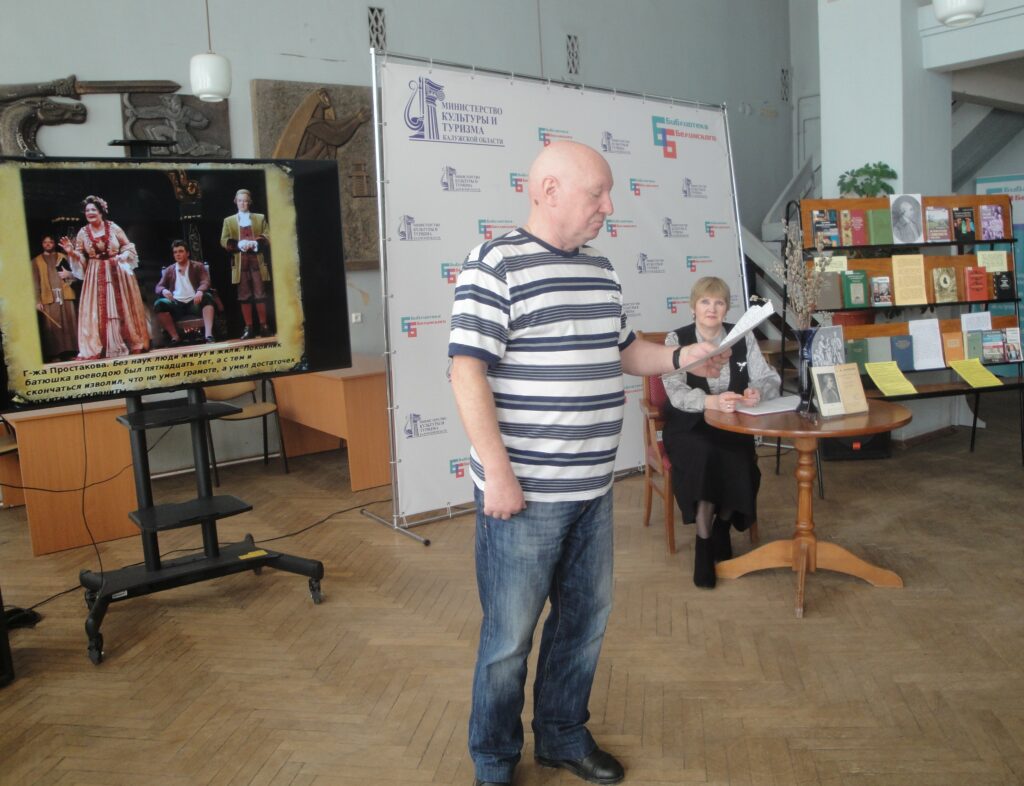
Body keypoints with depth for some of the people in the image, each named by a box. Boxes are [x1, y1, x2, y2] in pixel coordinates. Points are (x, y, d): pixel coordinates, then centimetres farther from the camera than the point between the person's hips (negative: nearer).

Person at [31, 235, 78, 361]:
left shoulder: (62, 257, 14)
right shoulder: (36, 261, 10)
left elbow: (75, 275, 13)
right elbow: (35, 283, 4)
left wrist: (68, 274, -10)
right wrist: (37, 300, -5)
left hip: (65, 295, 1)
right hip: (49, 298, -1)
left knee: (69, 324, -1)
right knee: (52, 326, -5)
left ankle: (71, 352, 2)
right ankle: (56, 354, -6)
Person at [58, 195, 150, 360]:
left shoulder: (113, 227, -1)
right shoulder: (82, 233, 3)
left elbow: (129, 247, 4)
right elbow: (80, 258, 6)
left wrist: (121, 257, -13)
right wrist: (71, 252, -13)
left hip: (117, 273, -1)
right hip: (96, 276, 1)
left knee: (122, 308, 4)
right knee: (98, 311, -1)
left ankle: (133, 343, 13)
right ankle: (96, 349, 1)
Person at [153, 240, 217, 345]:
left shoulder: (198, 266, 14)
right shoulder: (169, 270, 20)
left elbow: (205, 282, -2)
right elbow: (158, 286, 15)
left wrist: (200, 291, -27)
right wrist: (164, 290, -13)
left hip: (194, 303, -2)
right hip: (177, 304, 2)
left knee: (207, 297, -34)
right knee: (159, 304, -27)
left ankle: (209, 334, -44)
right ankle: (175, 337, -25)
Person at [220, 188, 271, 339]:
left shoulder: (260, 218, 13)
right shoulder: (229, 221, 14)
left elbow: (268, 237, 2)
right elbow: (224, 241, 3)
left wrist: (254, 244, -15)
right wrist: (239, 244, -15)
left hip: (257, 260, -1)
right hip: (239, 262, 1)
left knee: (260, 294, -2)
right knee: (244, 296, -1)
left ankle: (263, 325, 2)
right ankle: (248, 327, 0)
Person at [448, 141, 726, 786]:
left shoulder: (601, 271, 12)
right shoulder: (497, 265, -13)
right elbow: (468, 372, -17)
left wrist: (680, 358, 6)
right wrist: (497, 474, -20)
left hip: (592, 488, 8)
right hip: (524, 493, -7)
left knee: (586, 618, 19)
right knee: (510, 635, 6)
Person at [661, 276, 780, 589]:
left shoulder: (743, 337, 4)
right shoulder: (676, 340, -6)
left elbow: (769, 378, -1)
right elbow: (676, 392, -19)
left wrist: (758, 391, -26)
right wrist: (712, 401, -38)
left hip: (732, 426, 3)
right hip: (688, 426, -2)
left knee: (737, 462, -28)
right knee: (707, 458, -32)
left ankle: (722, 525, 1)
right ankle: (704, 542, -17)